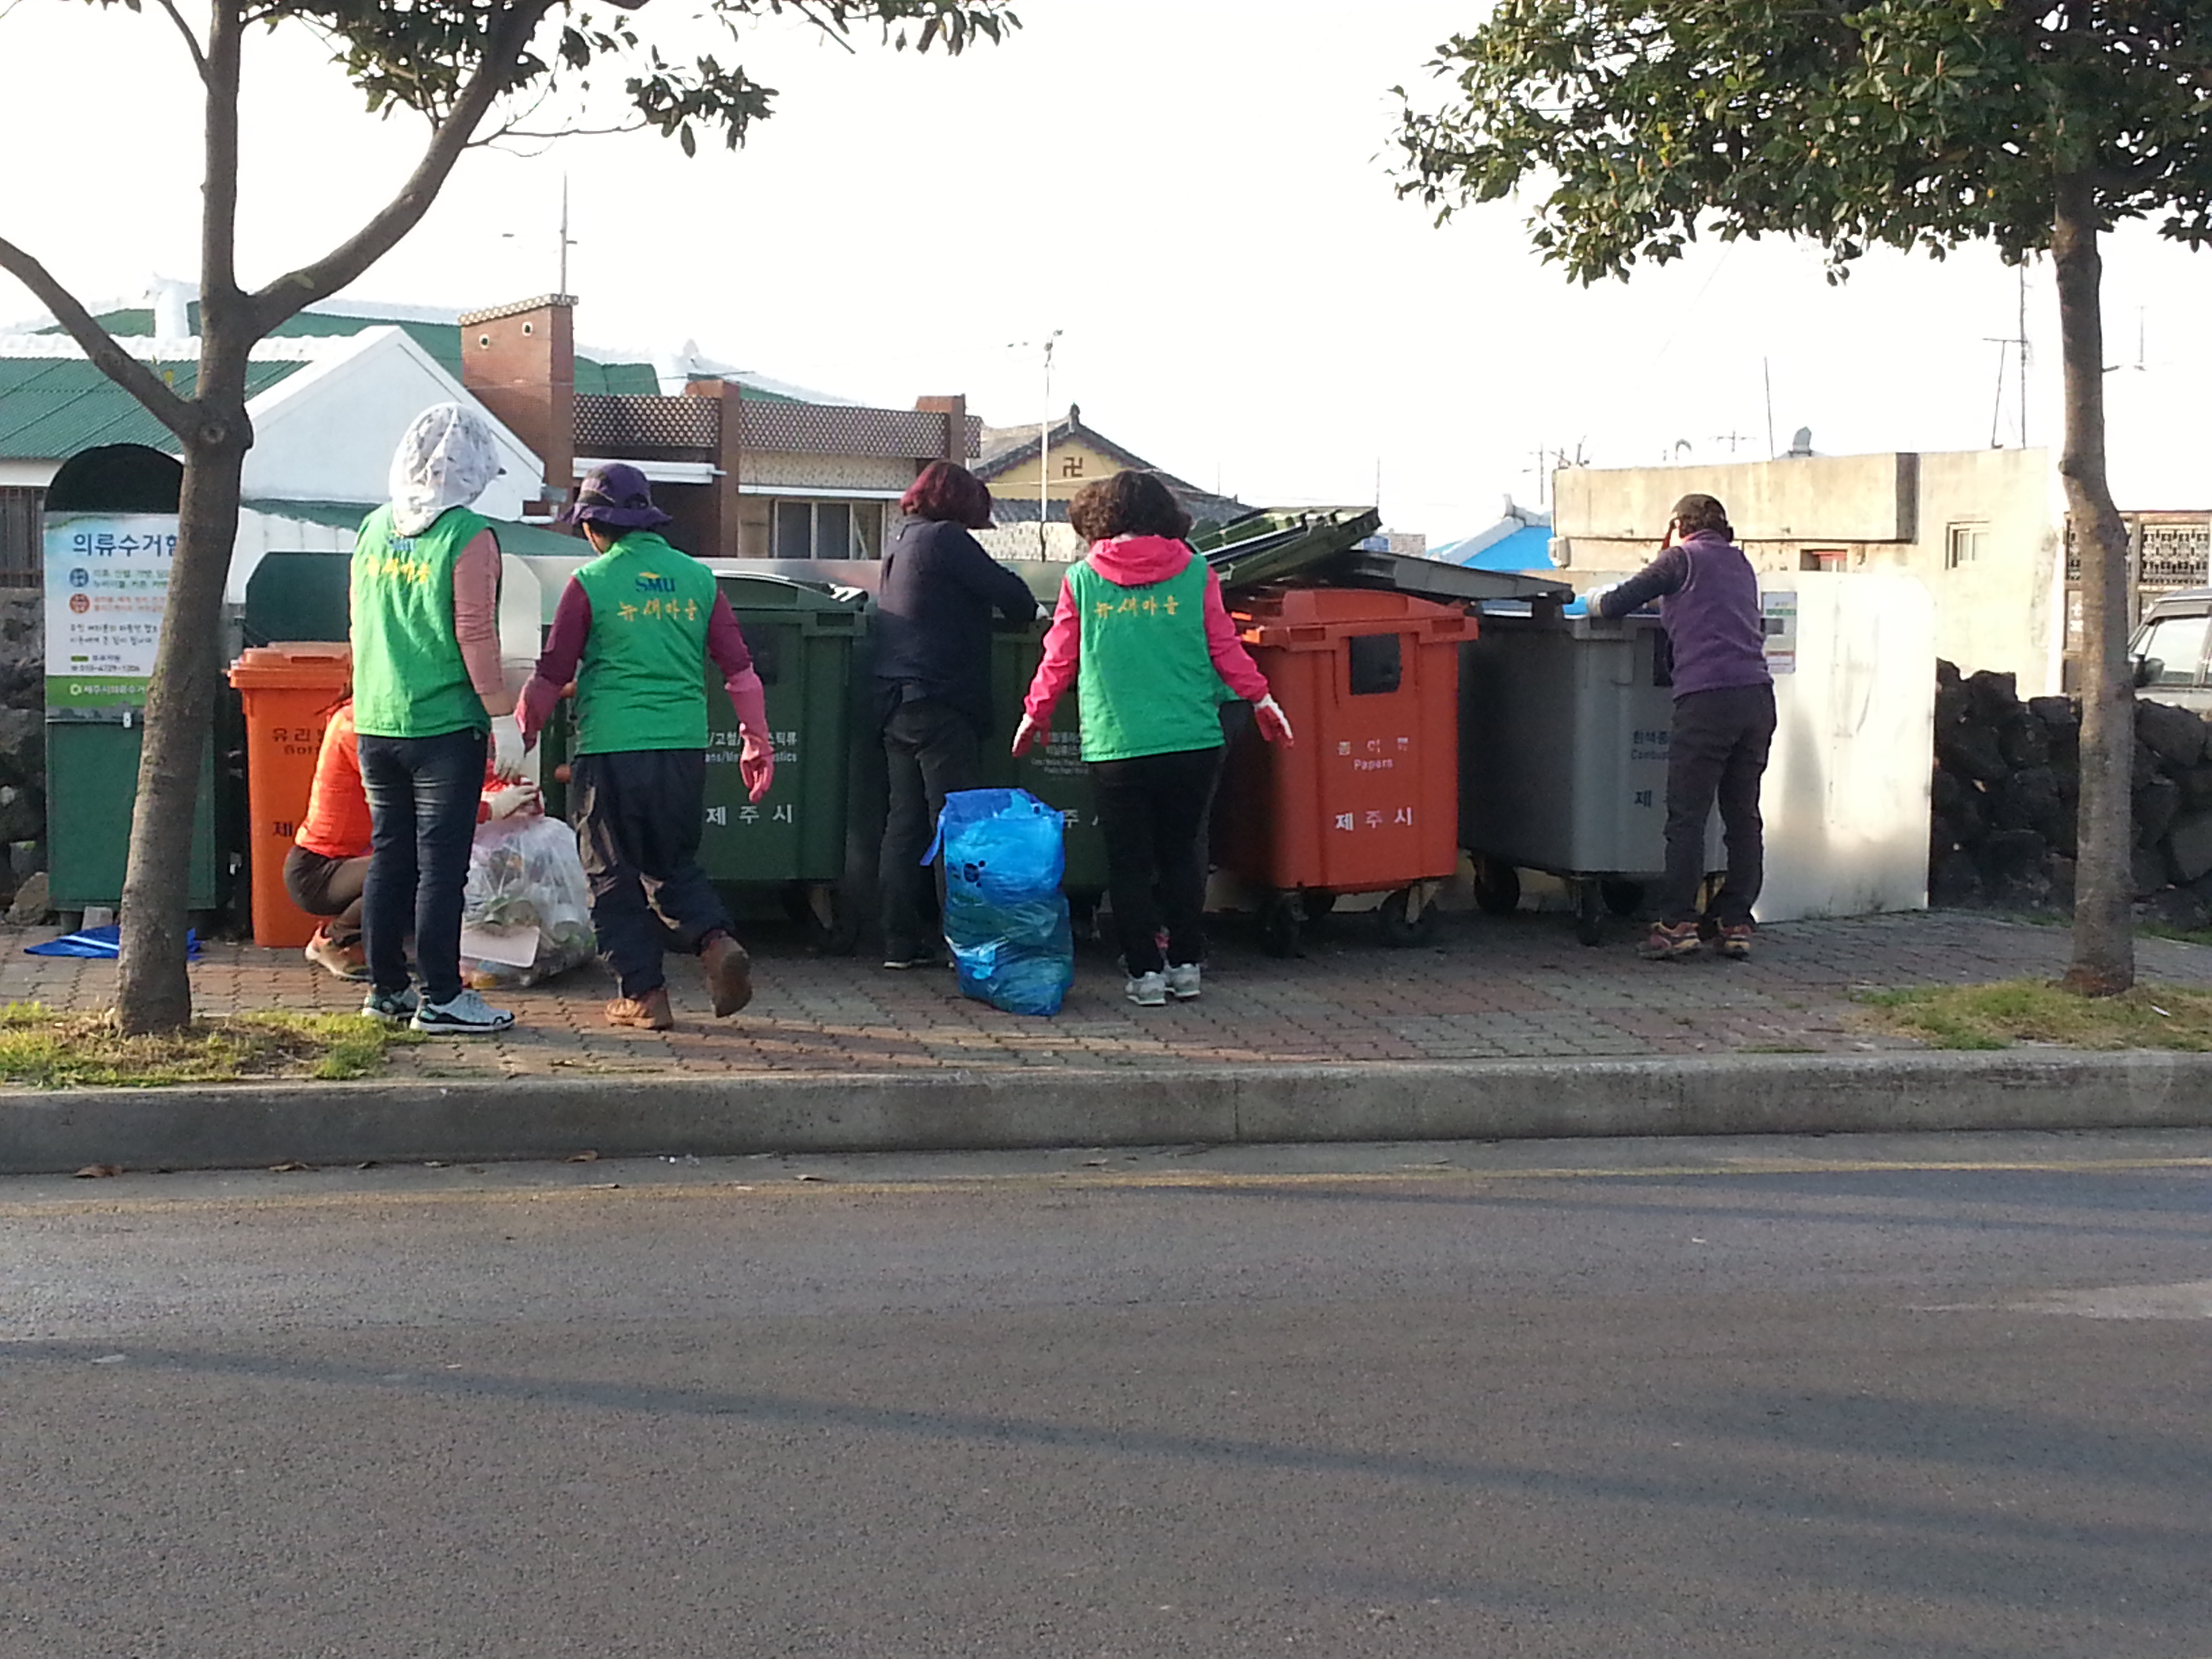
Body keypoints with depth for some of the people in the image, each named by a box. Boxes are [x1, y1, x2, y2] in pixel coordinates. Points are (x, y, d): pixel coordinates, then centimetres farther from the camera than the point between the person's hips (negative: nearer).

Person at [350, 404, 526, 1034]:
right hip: (445, 724, -6)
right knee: (441, 863, -3)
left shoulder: (374, 530, 10)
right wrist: (502, 717, -10)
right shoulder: (467, 535, -10)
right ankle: (441, 999, -1)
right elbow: (475, 636, -14)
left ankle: (386, 989, 18)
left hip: (376, 723, 6)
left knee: (388, 857, 12)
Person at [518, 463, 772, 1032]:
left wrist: (520, 737, 14)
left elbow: (552, 675, 0)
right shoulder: (697, 578, 7)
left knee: (615, 876, 7)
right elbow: (739, 668, 7)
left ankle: (643, 994, 4)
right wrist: (757, 743, 14)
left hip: (612, 750, -4)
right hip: (684, 748, 4)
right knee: (674, 865, 18)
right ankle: (715, 943, -7)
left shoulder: (590, 583, -4)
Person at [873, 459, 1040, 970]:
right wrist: (1029, 613, 13)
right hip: (939, 703, -9)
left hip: (894, 701, 9)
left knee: (905, 823, 9)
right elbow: (1008, 592, -10)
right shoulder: (945, 540, -7)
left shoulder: (899, 549, 21)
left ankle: (902, 941, 8)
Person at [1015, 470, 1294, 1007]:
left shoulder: (1082, 578, 3)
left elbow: (1059, 658, 9)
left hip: (1114, 748, -1)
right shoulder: (1194, 572, 3)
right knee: (1183, 856, 14)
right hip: (1191, 742, 1)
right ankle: (1186, 965, 14)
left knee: (1130, 863, 7)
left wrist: (1036, 713, 24)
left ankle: (1146, 972, 6)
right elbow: (1224, 647, 6)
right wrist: (1259, 698, 20)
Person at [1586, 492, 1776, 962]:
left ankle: (1678, 923, -6)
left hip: (1708, 697, -6)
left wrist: (1592, 601, 26)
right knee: (1743, 814, 8)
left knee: (1687, 815, -3)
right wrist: (1668, 599, 37)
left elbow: (1618, 601, 6)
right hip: (1757, 695, 6)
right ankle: (1735, 923, 9)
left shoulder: (1683, 558, 5)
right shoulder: (1740, 563, 23)